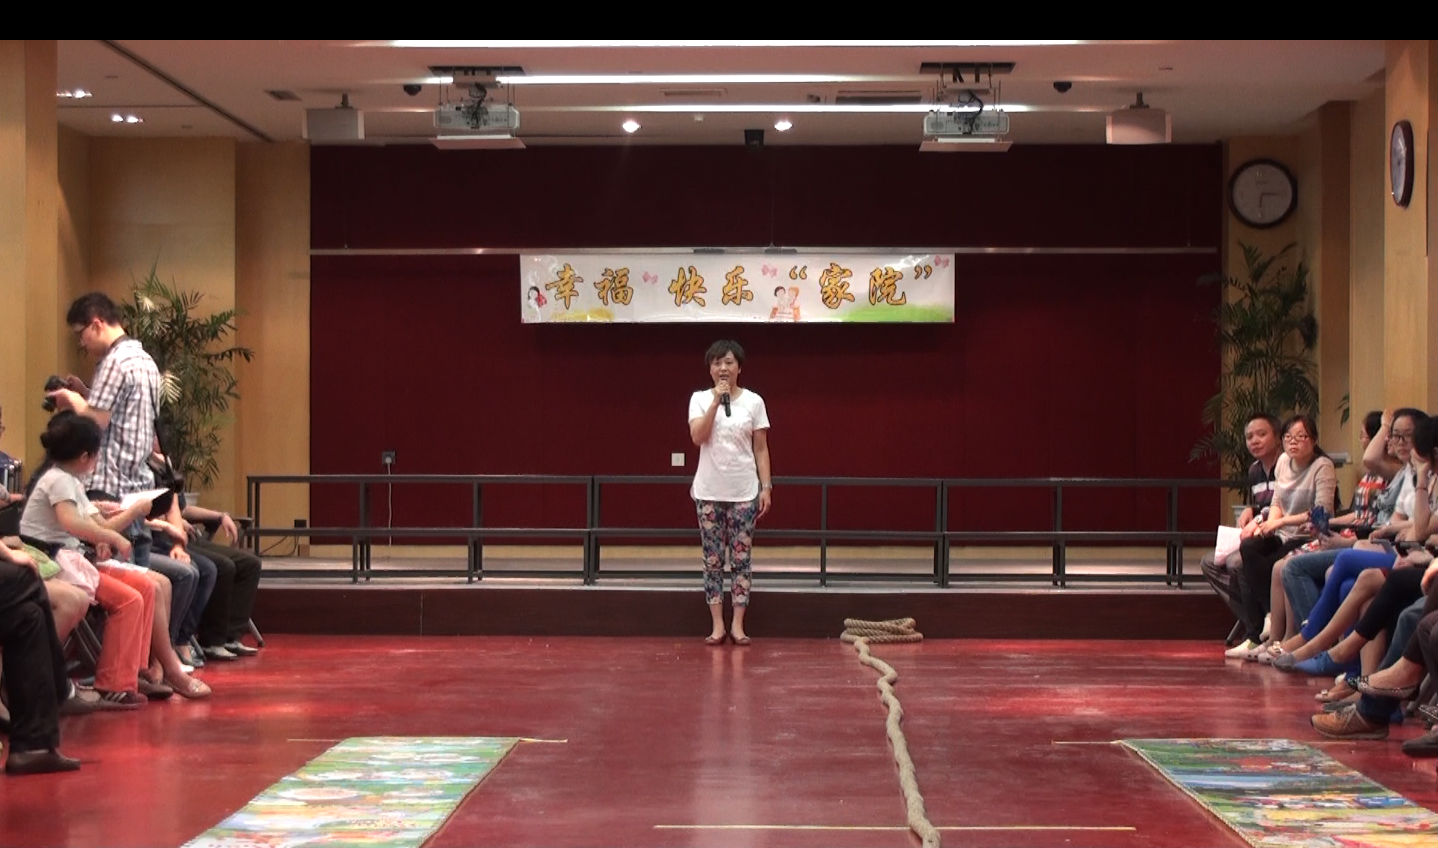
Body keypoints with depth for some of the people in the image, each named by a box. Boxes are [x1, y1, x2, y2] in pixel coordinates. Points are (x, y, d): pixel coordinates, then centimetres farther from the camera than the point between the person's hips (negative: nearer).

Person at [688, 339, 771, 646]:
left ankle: (738, 624, 4)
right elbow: (698, 437, -14)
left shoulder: (753, 401, 2)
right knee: (713, 560, 3)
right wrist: (716, 401, -18)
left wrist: (766, 487, -3)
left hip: (744, 492, 0)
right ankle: (717, 624, 7)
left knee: (741, 559, 1)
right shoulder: (700, 399, 2)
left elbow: (761, 448, 3)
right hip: (709, 492, 0)